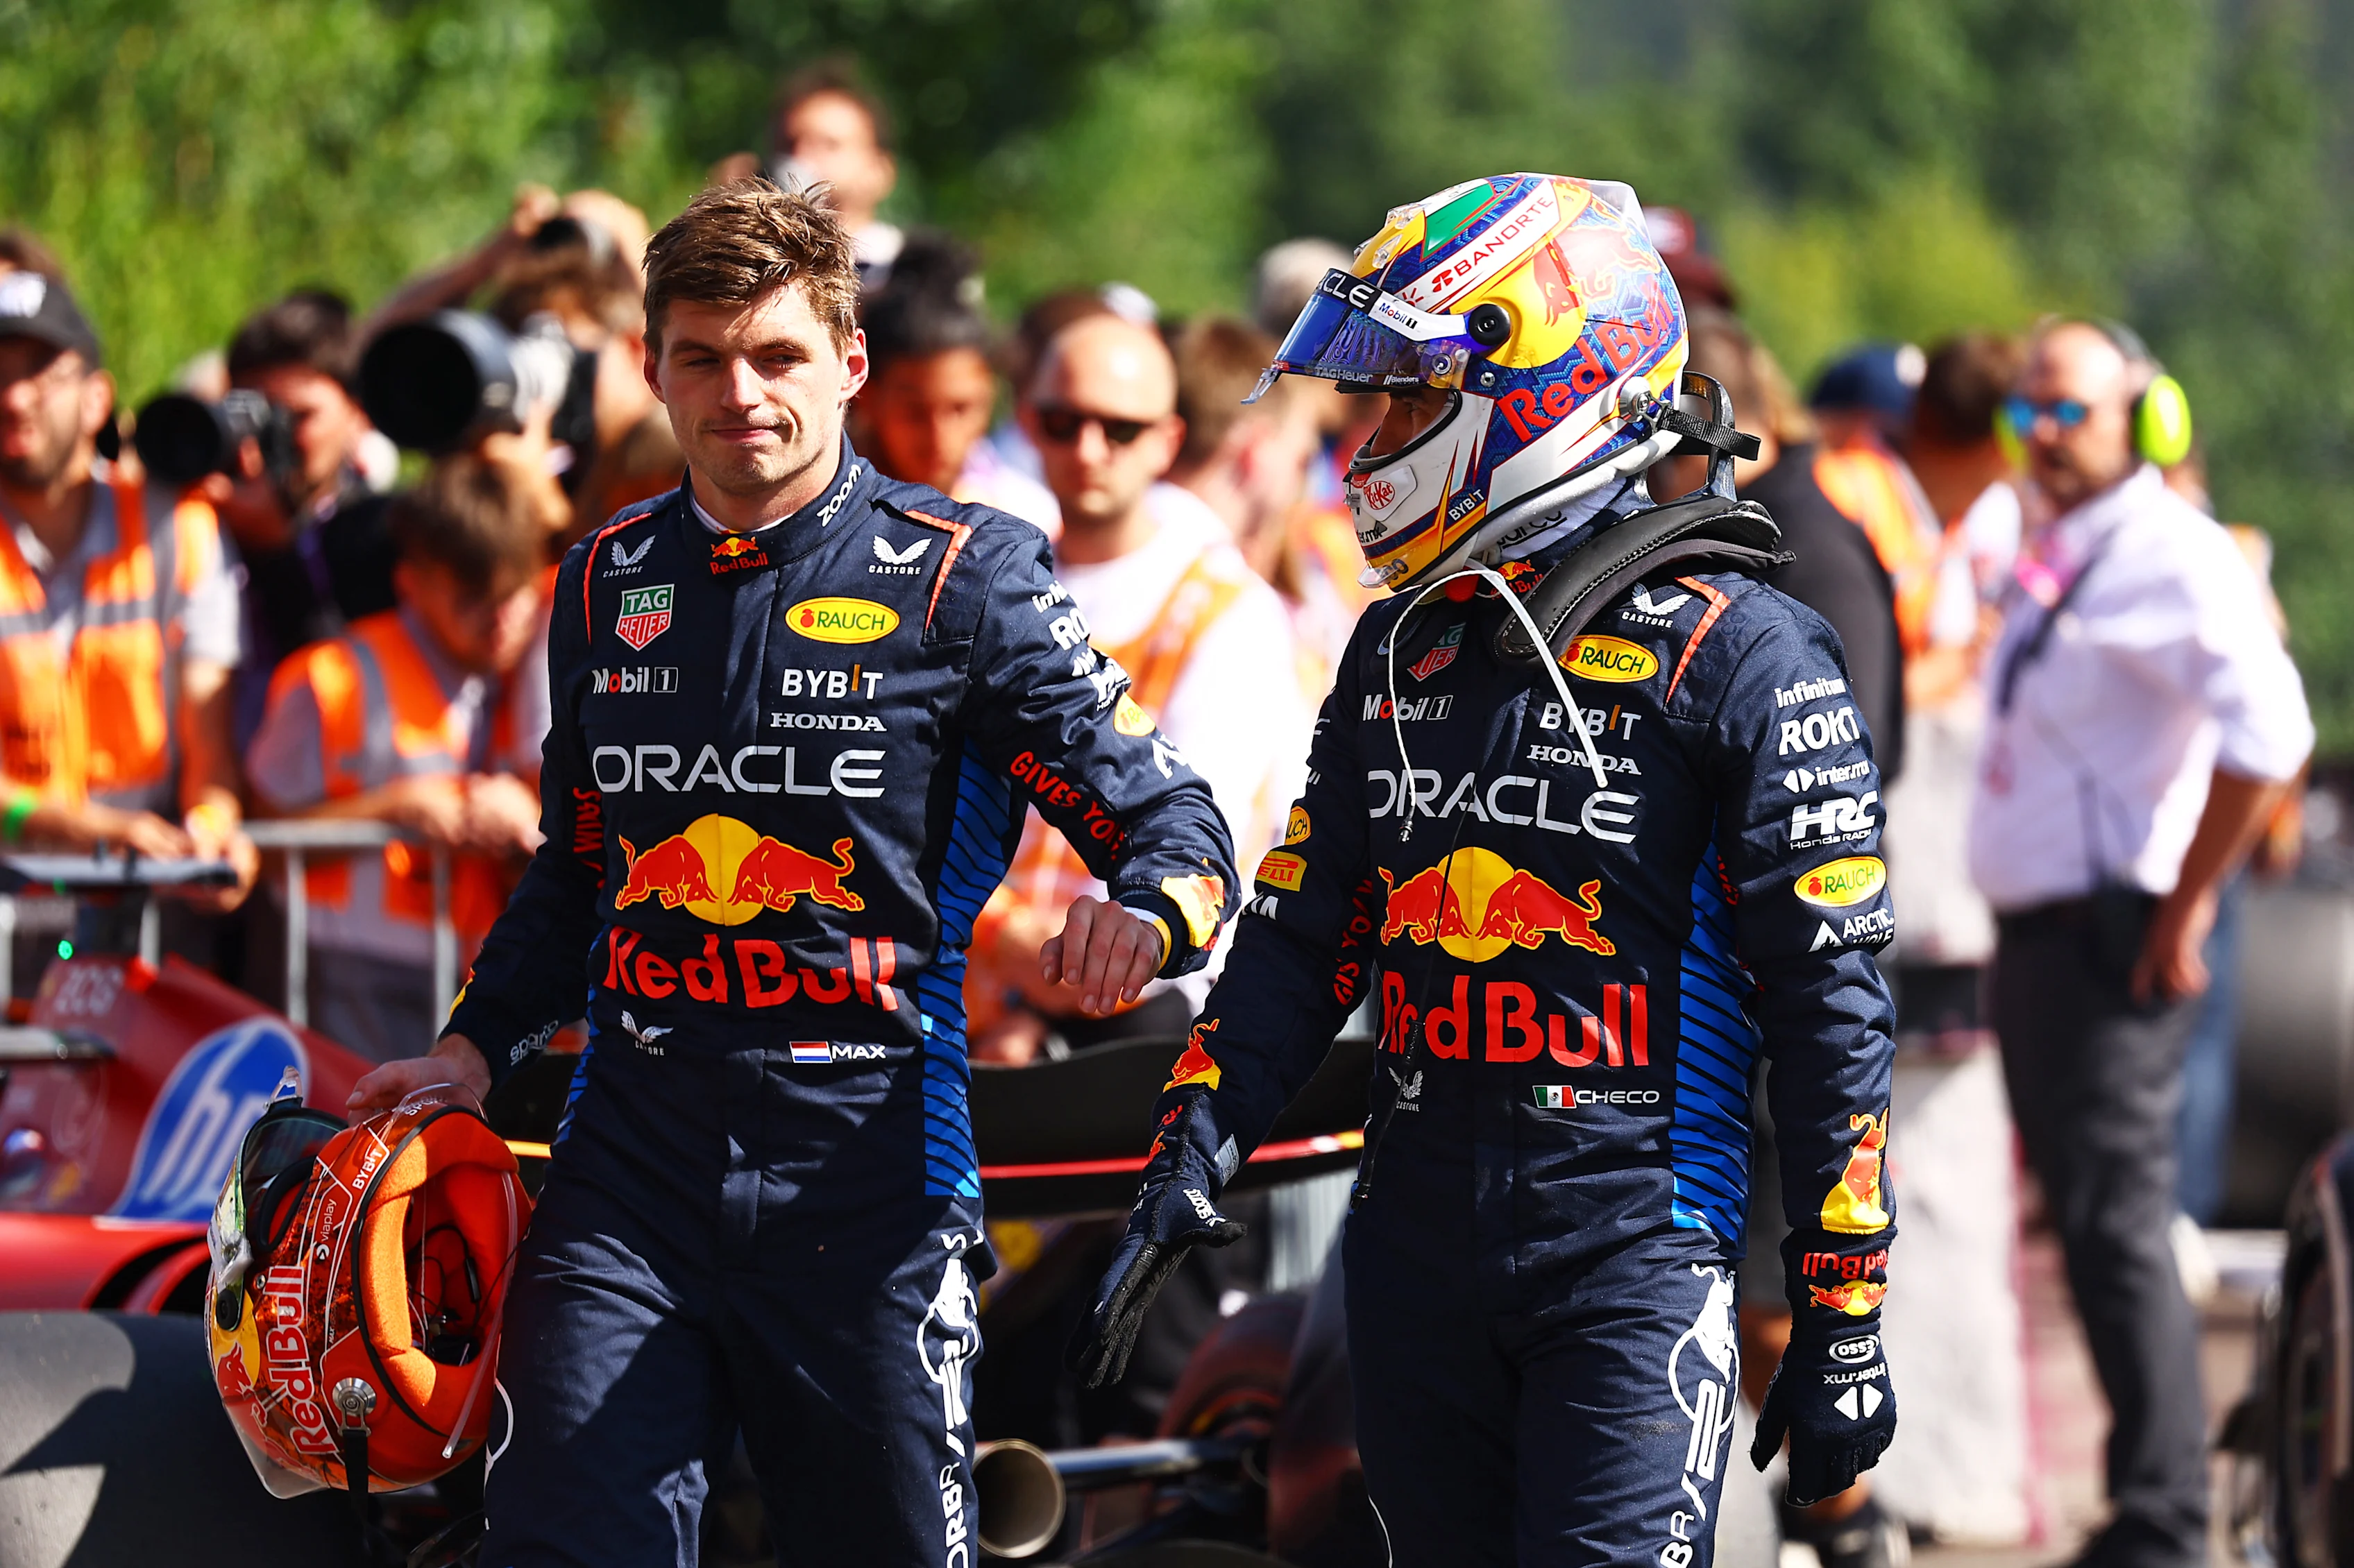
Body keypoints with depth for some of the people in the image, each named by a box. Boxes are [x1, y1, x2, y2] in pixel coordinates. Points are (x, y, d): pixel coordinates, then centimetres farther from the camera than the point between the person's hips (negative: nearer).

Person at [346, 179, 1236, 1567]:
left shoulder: (960, 576, -1)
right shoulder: (608, 582, 14)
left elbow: (1171, 822, -3)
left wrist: (1147, 913, -25)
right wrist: (479, 1046, 14)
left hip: (863, 1162, -3)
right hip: (636, 1156, 4)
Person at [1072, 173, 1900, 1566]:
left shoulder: (1730, 653, -7)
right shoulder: (1401, 655, 15)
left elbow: (1831, 1005, -7)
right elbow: (1300, 940, 19)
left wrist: (1844, 1313, -9)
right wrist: (1193, 1154, 5)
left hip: (1634, 1247, -7)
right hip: (1416, 1245, 7)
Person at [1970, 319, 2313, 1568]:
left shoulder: (2171, 557, -14)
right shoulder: (2053, 555, 16)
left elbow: (2268, 732, -26)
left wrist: (2185, 906, -22)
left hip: (2108, 934, -10)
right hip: (2032, 930, 10)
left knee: (2114, 1221, -12)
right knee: (2087, 1220, 12)